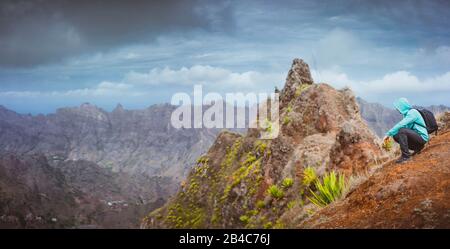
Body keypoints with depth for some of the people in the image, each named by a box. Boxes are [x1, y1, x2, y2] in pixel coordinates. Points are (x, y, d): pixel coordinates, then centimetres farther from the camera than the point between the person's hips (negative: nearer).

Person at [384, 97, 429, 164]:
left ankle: (405, 156, -24)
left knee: (402, 131, -28)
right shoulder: (407, 113, 12)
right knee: (396, 136, -2)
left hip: (422, 137, -9)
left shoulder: (412, 112, -17)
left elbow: (401, 125, -26)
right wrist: (390, 135, 3)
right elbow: (401, 125, 15)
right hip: (416, 136, 9)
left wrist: (388, 134, -22)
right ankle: (417, 147, 10)